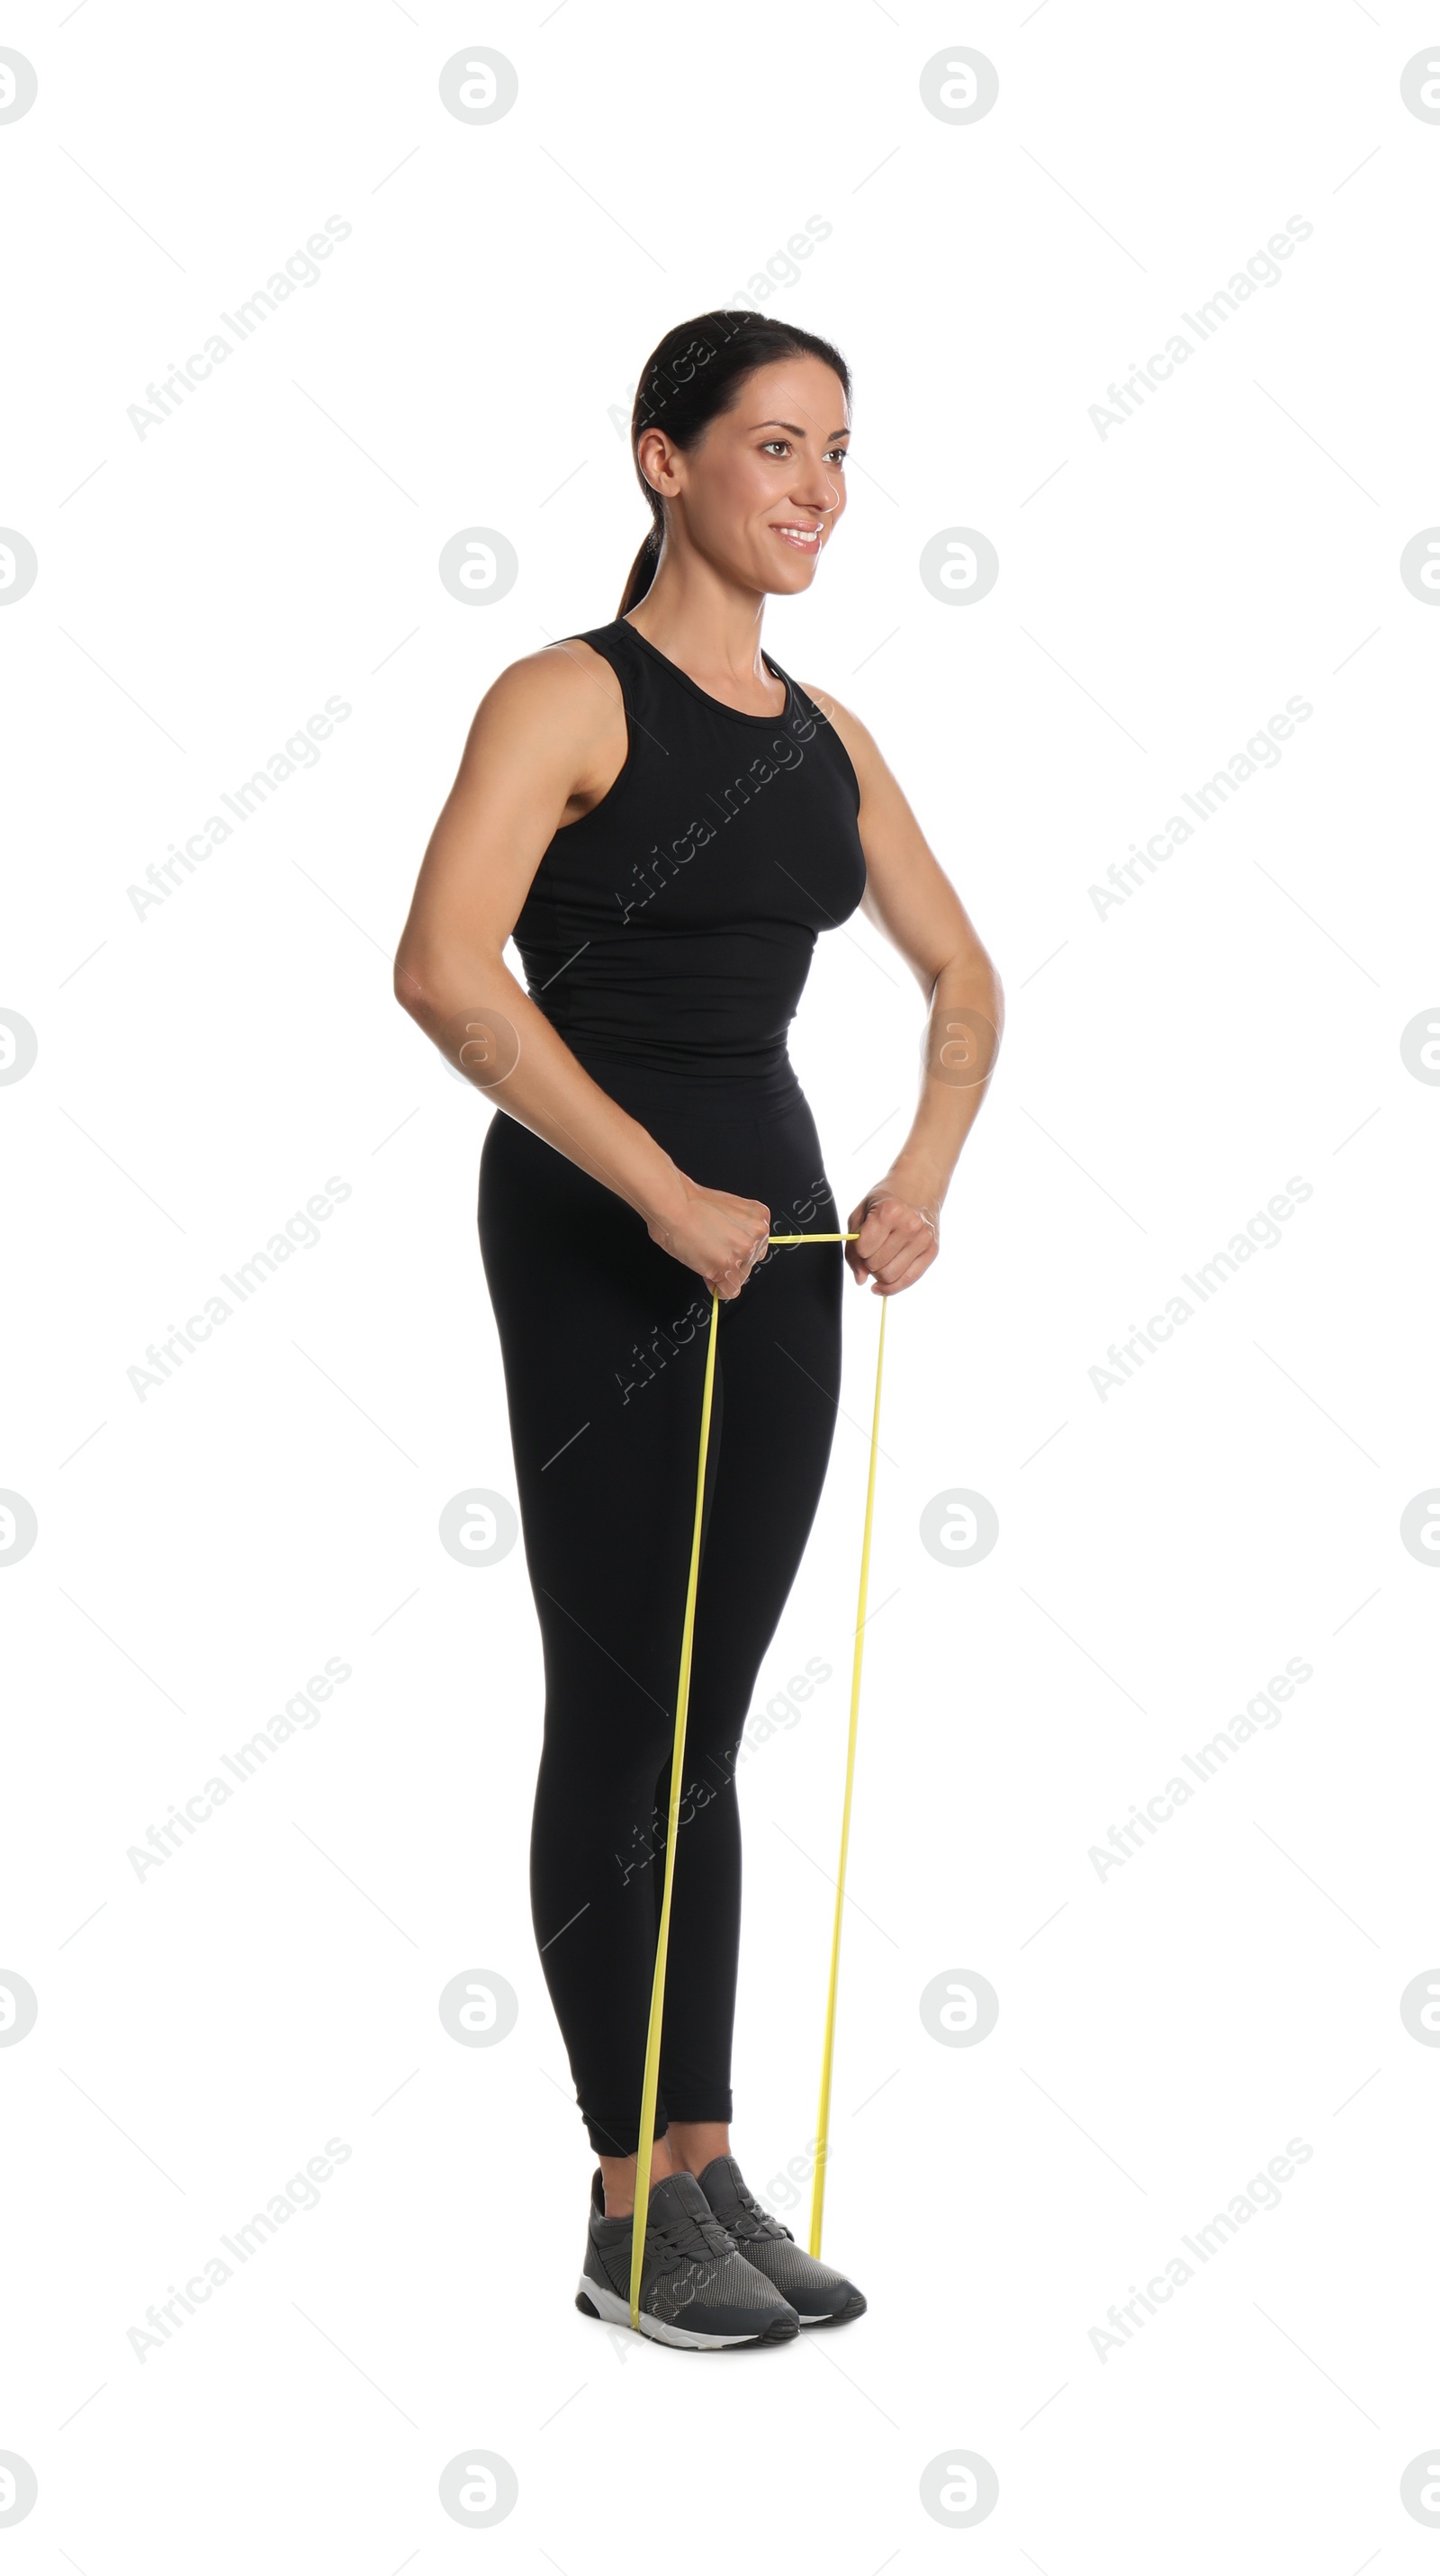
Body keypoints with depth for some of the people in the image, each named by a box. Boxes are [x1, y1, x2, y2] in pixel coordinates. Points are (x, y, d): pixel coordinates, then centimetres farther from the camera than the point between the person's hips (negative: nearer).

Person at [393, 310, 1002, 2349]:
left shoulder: (822, 730, 11)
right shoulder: (571, 698, -10)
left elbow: (963, 980, 19)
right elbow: (445, 969, -24)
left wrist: (922, 1177, 2)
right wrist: (660, 1196, -23)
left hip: (776, 1231, 7)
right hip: (595, 1239, -7)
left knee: (712, 1717, 11)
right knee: (620, 1712, -1)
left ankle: (710, 2168, 21)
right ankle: (632, 2215, 9)